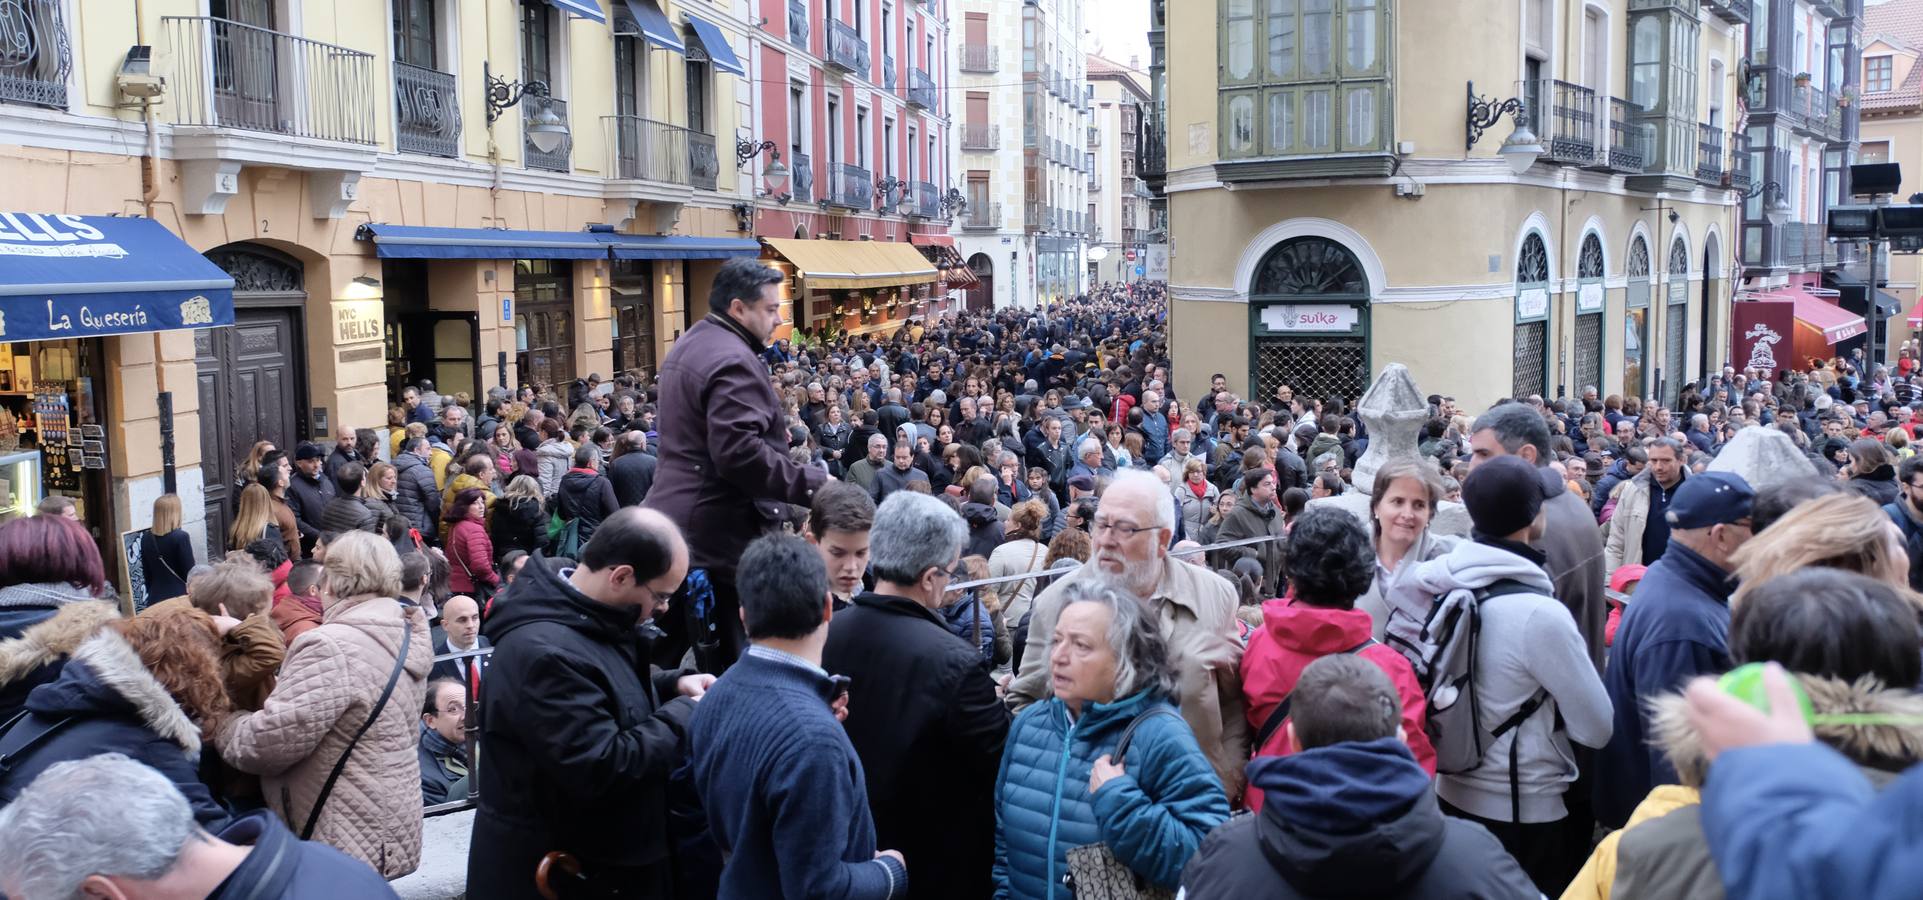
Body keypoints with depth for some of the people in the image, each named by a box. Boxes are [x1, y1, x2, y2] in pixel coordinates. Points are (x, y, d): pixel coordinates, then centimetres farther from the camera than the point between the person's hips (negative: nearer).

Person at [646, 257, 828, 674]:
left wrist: (775, 433, 22)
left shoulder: (687, 347, 17)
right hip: (719, 534, -11)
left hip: (674, 522, 11)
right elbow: (738, 452, -27)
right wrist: (812, 483, -21)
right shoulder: (733, 362, -18)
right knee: (728, 661, -3)